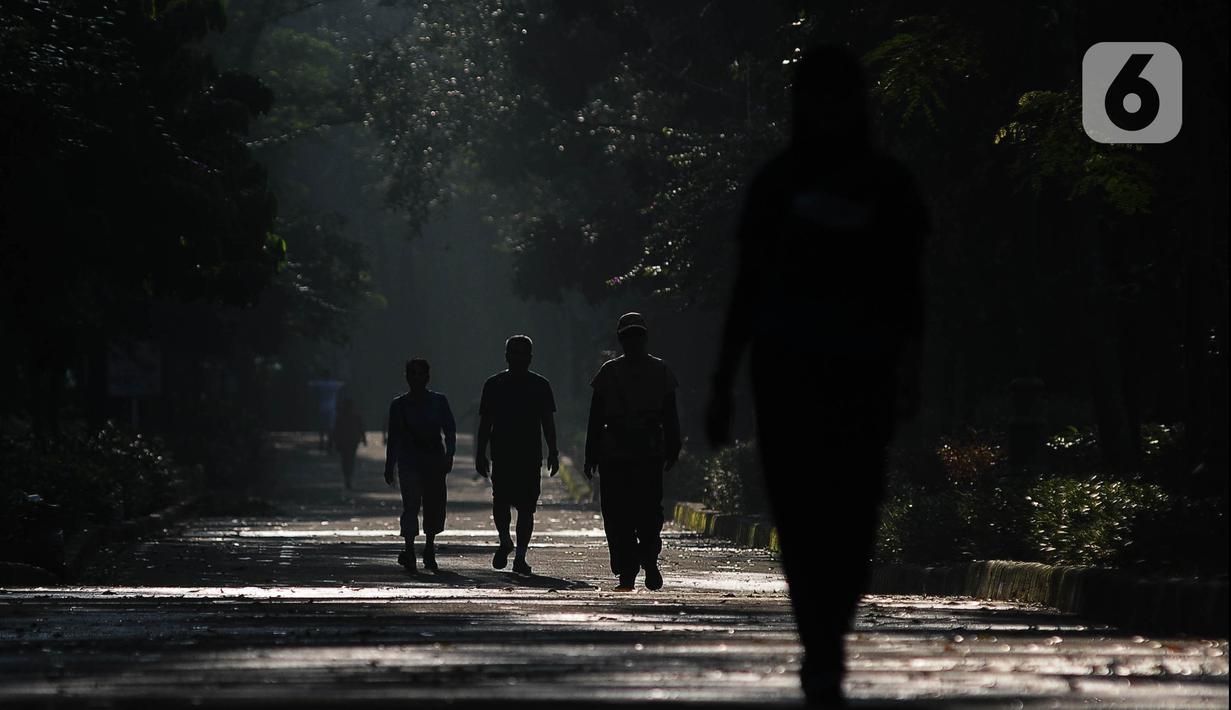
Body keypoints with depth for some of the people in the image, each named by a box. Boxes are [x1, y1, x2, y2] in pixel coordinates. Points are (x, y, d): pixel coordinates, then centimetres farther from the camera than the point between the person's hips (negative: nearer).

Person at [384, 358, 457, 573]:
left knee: (434, 506, 5)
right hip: (409, 460, -1)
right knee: (411, 502, -16)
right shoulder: (399, 405, 5)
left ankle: (429, 550, 23)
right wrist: (389, 467, 10)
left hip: (434, 459, 1)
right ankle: (409, 549, -22)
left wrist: (449, 454, -9)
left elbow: (450, 430, 6)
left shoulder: (438, 402, 5)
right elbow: (393, 437, 10)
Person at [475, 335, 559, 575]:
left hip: (531, 456, 0)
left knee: (526, 507, -3)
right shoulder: (494, 384, 7)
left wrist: (553, 453, 3)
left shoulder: (541, 385, 7)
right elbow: (485, 423, 9)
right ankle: (505, 542, 14)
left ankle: (520, 555, 2)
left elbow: (548, 423, 10)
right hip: (502, 454, 0)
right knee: (501, 501, -12)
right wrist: (481, 455, 5)